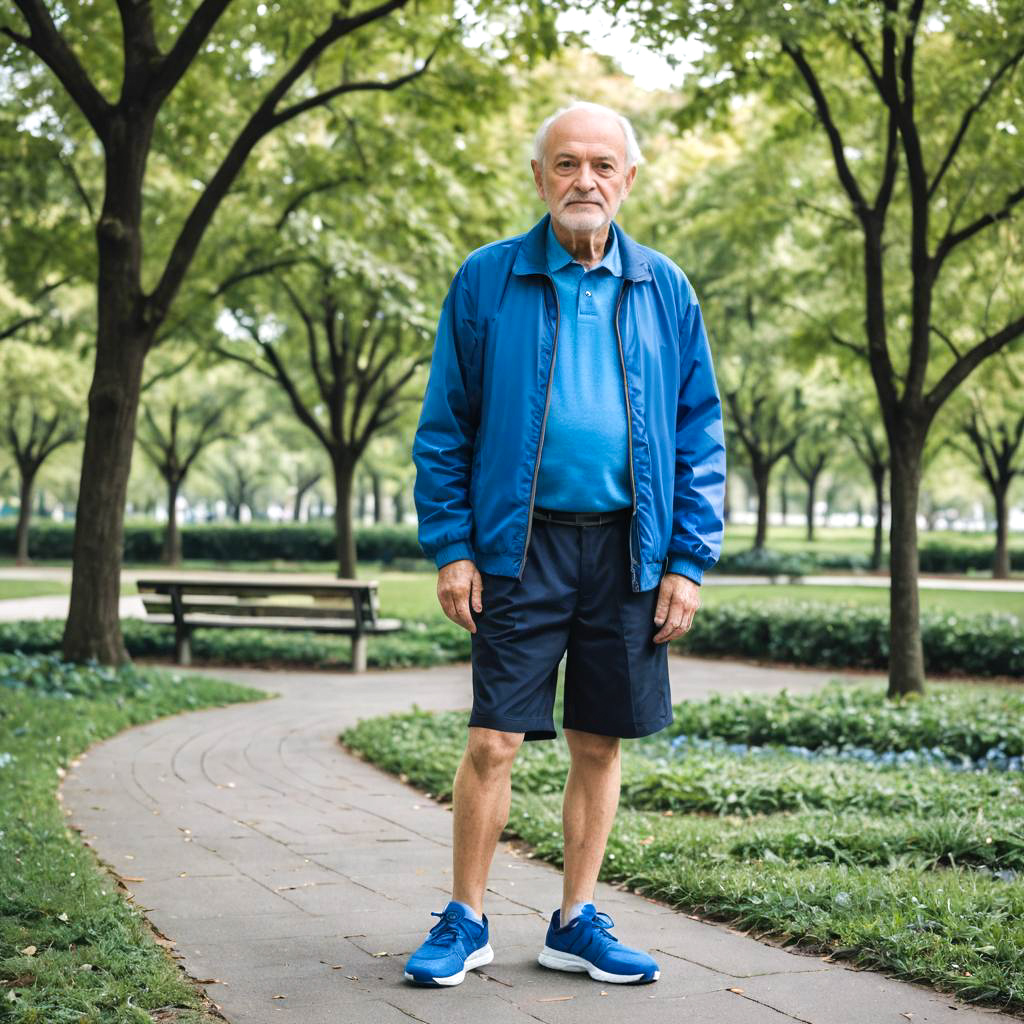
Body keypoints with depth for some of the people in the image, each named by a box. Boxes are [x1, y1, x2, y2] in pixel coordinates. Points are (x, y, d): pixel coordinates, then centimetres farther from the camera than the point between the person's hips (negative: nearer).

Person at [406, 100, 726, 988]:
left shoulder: (664, 290, 7)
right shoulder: (486, 281, 2)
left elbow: (701, 434, 8)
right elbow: (444, 428, 4)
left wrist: (689, 560, 0)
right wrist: (450, 549, -4)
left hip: (628, 552, 2)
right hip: (522, 547, -2)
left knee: (600, 745, 9)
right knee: (494, 743, -3)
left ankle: (577, 923, 23)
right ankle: (465, 921, 14)